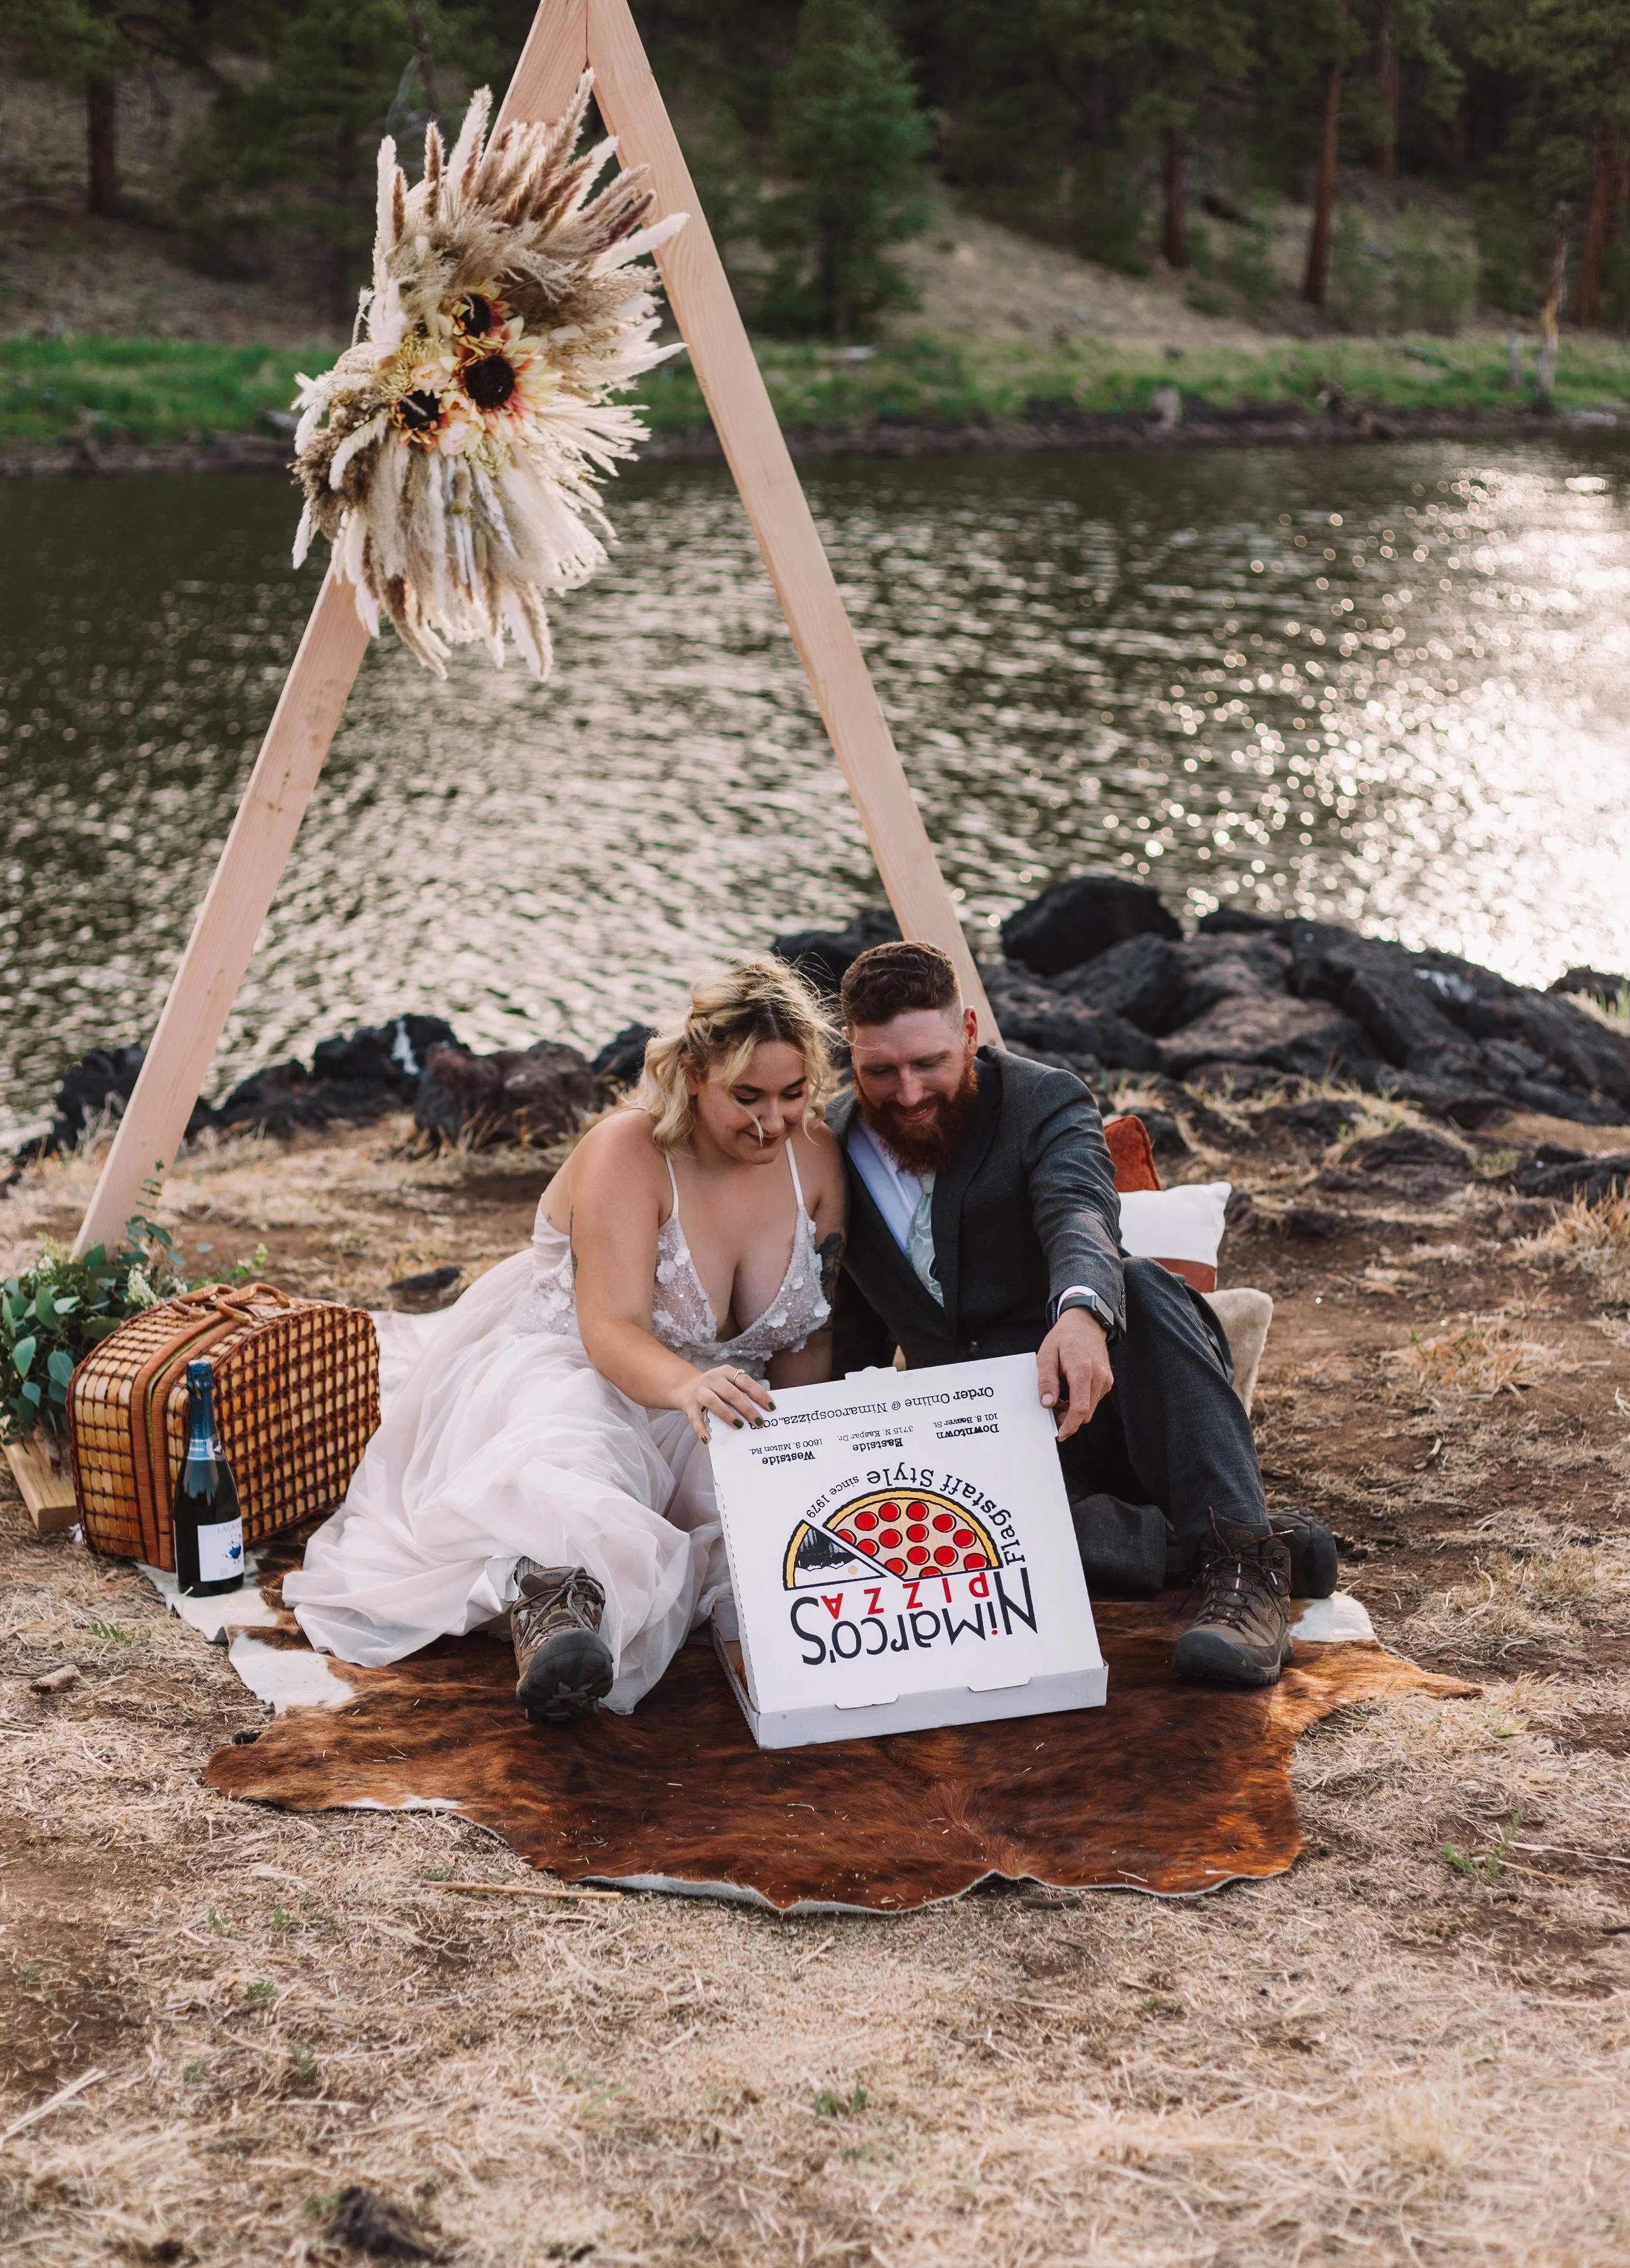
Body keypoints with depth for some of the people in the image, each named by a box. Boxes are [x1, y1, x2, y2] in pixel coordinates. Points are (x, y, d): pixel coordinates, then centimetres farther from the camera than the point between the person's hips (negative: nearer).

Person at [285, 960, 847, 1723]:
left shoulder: (817, 1158, -4)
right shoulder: (627, 1153, -21)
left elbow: (808, 1338, 5)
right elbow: (612, 1331, -30)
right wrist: (686, 1385, -52)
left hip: (714, 1394, 6)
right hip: (568, 1368, -5)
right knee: (571, 1465, -42)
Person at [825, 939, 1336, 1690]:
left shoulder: (1044, 1102, -8)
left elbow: (1080, 1213, -32)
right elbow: (850, 1339, 18)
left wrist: (1081, 1312, -54)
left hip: (1093, 1405, -2)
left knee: (1147, 1288, -35)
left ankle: (1243, 1566, -40)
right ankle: (1191, 1543, -29)